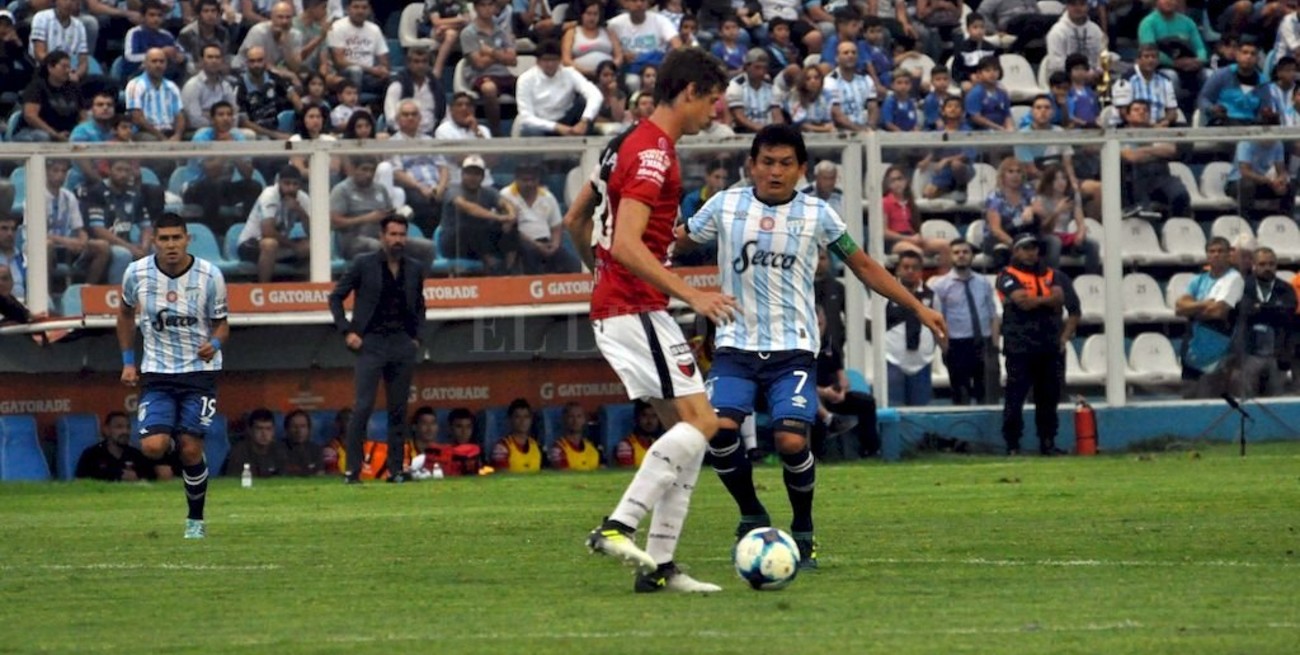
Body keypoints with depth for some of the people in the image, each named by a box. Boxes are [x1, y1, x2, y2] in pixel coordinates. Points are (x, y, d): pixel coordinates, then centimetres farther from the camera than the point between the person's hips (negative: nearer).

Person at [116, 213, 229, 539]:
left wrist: (214, 344, -23)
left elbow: (221, 325, 0)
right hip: (156, 373, 2)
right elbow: (126, 314, 14)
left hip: (199, 370, -2)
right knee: (152, 447, -15)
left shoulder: (209, 276, -10)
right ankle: (173, 441, 23)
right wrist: (128, 361, 11)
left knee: (191, 450, -8)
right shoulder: (137, 273, -6)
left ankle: (196, 520, 12)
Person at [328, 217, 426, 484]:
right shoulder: (363, 264, -1)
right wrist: (347, 331, -6)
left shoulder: (414, 269, 10)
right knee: (363, 407, -11)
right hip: (371, 342, -4)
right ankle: (352, 470, -11)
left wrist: (416, 336, 10)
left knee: (399, 410, 5)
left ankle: (396, 469, 10)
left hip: (403, 343, 4)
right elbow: (336, 297, 3)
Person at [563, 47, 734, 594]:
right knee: (701, 421, -12)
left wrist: (601, 270, 34)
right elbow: (626, 244, -25)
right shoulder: (652, 153, -15)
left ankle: (659, 564, 4)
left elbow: (575, 220, 24)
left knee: (688, 427, 8)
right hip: (635, 309, -10)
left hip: (612, 308, 10)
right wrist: (691, 295, -27)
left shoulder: (627, 144, 16)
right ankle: (618, 527, -16)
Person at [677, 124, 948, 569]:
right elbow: (675, 241, 9)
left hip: (793, 348, -1)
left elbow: (864, 267, 10)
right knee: (719, 428, -21)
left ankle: (803, 531, 7)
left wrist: (918, 308, 6)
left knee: (791, 440, -20)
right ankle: (752, 516, 6)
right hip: (736, 344, 1)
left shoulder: (816, 215, 1)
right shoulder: (726, 206, 1)